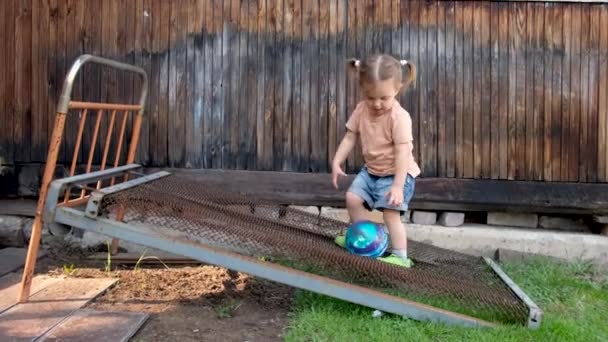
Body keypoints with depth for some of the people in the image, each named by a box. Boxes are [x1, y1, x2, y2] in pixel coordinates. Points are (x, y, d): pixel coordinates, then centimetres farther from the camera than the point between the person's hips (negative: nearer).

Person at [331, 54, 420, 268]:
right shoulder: (361, 110, -7)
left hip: (397, 173, -7)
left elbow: (403, 153, -28)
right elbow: (350, 137, 1)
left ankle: (401, 256, -8)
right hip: (371, 170, 7)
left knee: (390, 212, -15)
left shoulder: (399, 117, -26)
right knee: (352, 198, 5)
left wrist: (398, 186, -31)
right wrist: (336, 162, -8)